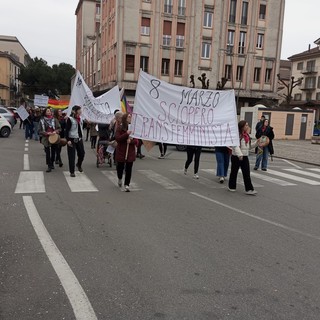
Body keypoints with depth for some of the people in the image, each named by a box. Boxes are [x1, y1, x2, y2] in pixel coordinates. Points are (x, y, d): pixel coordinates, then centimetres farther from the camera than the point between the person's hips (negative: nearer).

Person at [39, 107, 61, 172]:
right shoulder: (42, 120, -1)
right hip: (46, 139, -1)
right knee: (47, 152, -2)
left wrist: (55, 131, -15)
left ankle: (52, 164, 30)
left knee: (53, 152, 11)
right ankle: (49, 166, 5)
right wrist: (47, 133, -15)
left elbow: (59, 128, 4)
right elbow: (40, 131, -1)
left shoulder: (54, 119, 1)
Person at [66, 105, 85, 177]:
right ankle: (72, 172, 10)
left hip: (79, 139, 6)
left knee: (82, 153, 9)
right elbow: (67, 130, -14)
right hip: (72, 140, -6)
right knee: (72, 156, 0)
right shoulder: (70, 119, -12)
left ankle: (79, 165, 39)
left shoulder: (80, 118, 8)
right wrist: (68, 140, -20)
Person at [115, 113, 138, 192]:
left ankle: (126, 185, 8)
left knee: (128, 169, -1)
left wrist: (131, 141, -19)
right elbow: (117, 139, -15)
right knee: (120, 167, 11)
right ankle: (119, 178, 43)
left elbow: (136, 141, 2)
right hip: (121, 152, -1)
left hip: (130, 152, 2)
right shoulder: (119, 128, -4)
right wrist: (126, 134, -23)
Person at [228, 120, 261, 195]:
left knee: (247, 173, 0)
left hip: (245, 157, 7)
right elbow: (235, 146, -22)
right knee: (234, 172, 8)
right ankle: (232, 187, 23)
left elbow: (249, 146, 20)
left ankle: (249, 189, 0)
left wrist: (256, 143, 7)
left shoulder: (247, 135, 14)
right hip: (236, 157, -7)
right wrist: (239, 154, -32)